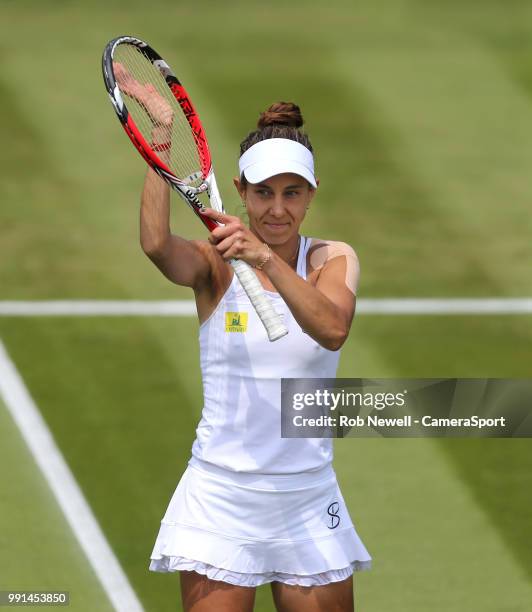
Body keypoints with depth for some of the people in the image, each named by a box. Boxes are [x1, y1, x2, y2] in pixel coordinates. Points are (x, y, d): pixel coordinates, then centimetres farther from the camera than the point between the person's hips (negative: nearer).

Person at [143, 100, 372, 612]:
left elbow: (332, 330, -21)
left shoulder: (333, 260, 1)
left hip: (308, 500, 2)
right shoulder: (216, 265, -3)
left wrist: (267, 258, -36)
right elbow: (156, 244, -26)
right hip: (221, 497, -2)